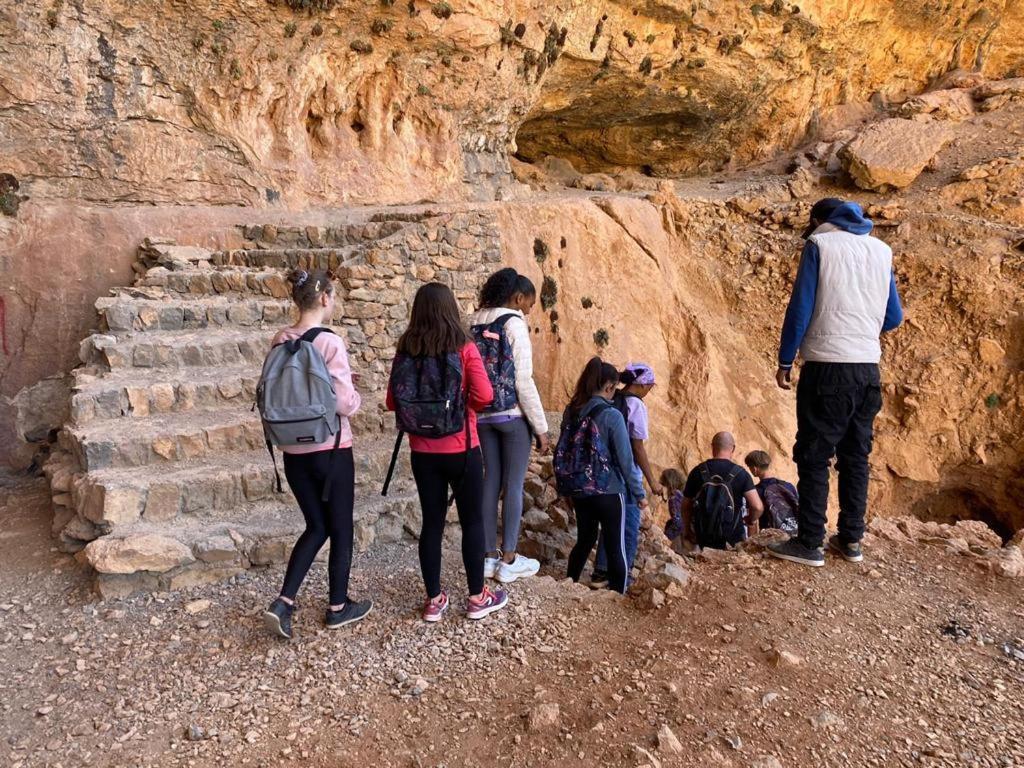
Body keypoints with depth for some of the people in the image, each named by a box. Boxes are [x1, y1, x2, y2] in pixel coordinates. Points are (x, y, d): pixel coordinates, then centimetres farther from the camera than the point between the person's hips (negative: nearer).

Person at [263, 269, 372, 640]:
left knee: (316, 526, 19)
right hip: (331, 449, -6)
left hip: (294, 451, 6)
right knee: (340, 528, 12)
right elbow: (344, 403, -18)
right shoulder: (330, 343, -17)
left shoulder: (280, 341, 3)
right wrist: (356, 396, 2)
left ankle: (283, 603, 11)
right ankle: (339, 607, 25)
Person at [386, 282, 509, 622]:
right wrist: (462, 403, 4)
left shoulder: (405, 350, 0)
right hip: (461, 449, -3)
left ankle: (434, 600, 20)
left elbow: (392, 402, 3)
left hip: (423, 451, 3)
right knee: (472, 521, 10)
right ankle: (477, 598, 19)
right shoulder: (463, 347, -10)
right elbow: (484, 396, -16)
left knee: (431, 522, 12)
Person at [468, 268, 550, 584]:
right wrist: (541, 427, -10)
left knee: (491, 481, 11)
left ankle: (490, 557, 17)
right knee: (514, 485, 3)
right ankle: (509, 561, 9)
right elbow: (523, 381, -15)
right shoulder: (514, 324, -11)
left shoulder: (475, 324, 8)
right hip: (512, 415, -6)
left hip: (482, 415, 6)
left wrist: (477, 409, 17)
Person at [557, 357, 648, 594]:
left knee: (584, 540, 22)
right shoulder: (612, 416, -16)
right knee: (616, 548, 7)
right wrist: (639, 494, -2)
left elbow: (564, 452, 8)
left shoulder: (570, 412, 0)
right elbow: (625, 460, -13)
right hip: (608, 492, -6)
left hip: (578, 490, 6)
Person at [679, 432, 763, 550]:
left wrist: (688, 530, 18)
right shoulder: (740, 473, -8)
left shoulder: (697, 471, -4)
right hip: (733, 540, -2)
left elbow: (686, 506, 3)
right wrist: (751, 520, 6)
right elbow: (757, 507, -15)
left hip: (703, 540, 2)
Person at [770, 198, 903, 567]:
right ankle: (851, 539, 20)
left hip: (828, 367, -6)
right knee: (855, 456, 13)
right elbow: (894, 318, 17)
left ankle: (810, 543, 2)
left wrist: (784, 362, -1)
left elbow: (800, 308, -8)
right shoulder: (882, 250, 15)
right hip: (868, 370, 6)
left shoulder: (820, 244, -2)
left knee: (814, 458, -1)